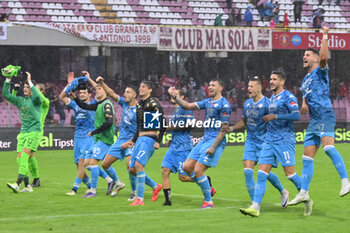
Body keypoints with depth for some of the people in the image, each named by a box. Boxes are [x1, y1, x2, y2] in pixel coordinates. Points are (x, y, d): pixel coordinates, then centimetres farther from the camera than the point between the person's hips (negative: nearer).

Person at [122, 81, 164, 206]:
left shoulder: (153, 103, -8)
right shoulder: (139, 104, 17)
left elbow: (162, 124, -11)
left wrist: (158, 141, -18)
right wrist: (133, 141, 21)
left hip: (150, 138, -9)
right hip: (140, 138, 9)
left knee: (138, 165, -21)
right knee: (132, 168, 5)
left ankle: (140, 199, -20)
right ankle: (155, 186, 23)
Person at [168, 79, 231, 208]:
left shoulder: (224, 104, -11)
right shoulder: (208, 102, 14)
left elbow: (224, 129, -14)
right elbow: (188, 106, 12)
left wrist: (213, 147, -18)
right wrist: (175, 97, -2)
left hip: (216, 141, -9)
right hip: (205, 139, 9)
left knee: (198, 170, -13)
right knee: (187, 167, 5)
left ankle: (208, 202, -1)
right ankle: (208, 190, 18)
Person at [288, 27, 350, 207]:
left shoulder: (320, 71, 1)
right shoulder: (305, 79, 24)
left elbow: (323, 57, -20)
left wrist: (325, 36, -19)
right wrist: (304, 106, 10)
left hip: (325, 115, -9)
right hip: (313, 120, 9)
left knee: (328, 146, -28)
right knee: (307, 157, 6)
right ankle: (304, 193, 9)